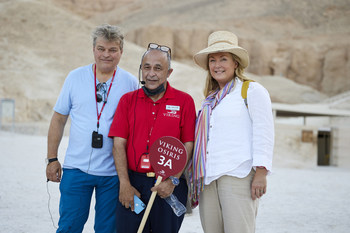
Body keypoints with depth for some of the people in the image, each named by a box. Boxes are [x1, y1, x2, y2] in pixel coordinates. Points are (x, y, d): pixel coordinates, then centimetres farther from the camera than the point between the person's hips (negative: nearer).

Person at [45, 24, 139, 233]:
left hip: (113, 171, 0)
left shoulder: (131, 83, 2)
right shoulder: (76, 77, 2)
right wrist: (52, 159, 3)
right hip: (77, 167, 0)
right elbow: (58, 120, 7)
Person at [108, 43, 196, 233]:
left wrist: (173, 181, -11)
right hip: (132, 183, 1)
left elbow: (188, 145, -1)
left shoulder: (184, 101, 3)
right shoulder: (128, 100, 8)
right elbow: (119, 143, 3)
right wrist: (125, 184, -6)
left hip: (170, 186, -1)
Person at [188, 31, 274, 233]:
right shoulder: (211, 99, 22)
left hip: (238, 176, -6)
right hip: (208, 179, 6)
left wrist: (261, 173, -13)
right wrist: (196, 173, 16)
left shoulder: (253, 91, 2)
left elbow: (264, 134, -6)